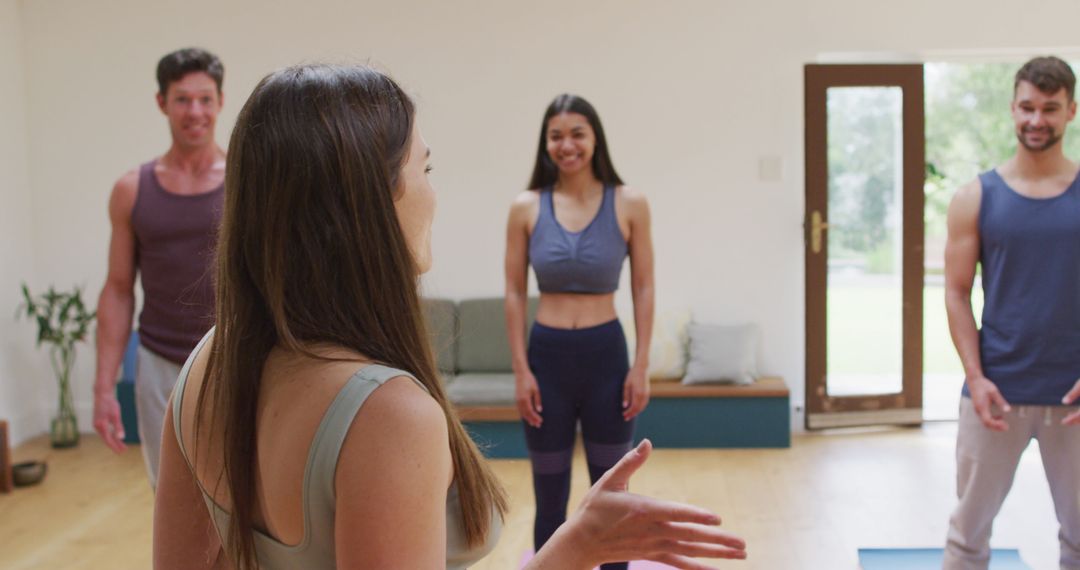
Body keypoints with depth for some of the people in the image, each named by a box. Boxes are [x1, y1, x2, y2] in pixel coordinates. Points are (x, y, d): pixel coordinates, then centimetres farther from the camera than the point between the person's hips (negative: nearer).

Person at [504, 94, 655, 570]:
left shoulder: (629, 204, -3)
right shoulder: (526, 208, -1)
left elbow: (643, 288, 0)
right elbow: (514, 294, 2)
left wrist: (641, 366, -5)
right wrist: (520, 369, -4)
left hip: (606, 354, 0)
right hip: (546, 355, 1)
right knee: (549, 498, 10)